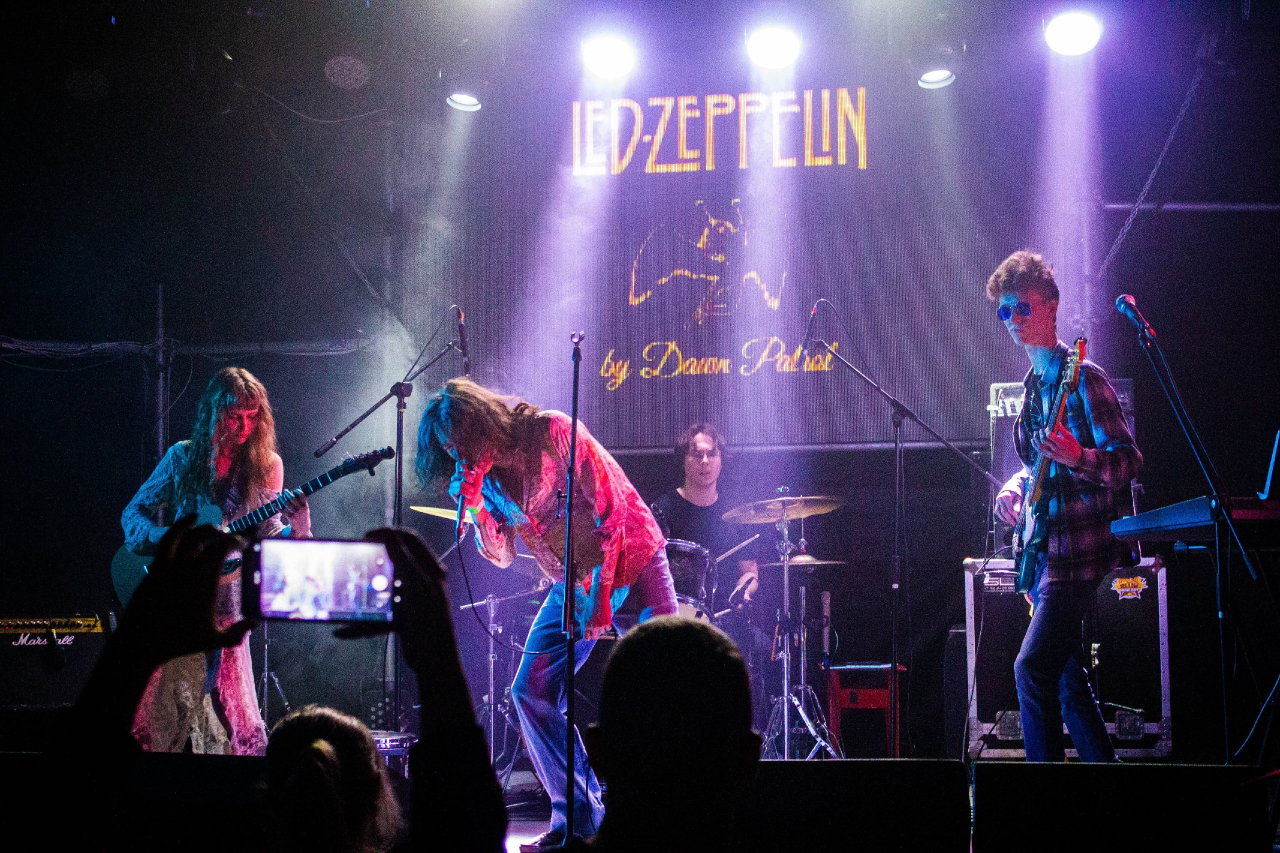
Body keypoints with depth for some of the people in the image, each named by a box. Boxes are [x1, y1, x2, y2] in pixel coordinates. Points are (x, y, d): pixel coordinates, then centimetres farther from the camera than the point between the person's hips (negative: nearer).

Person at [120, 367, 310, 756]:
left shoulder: (266, 466, 4)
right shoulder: (183, 457, 5)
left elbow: (268, 536, 2)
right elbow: (132, 514, 10)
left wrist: (297, 530, -19)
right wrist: (163, 537, -10)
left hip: (224, 600, -1)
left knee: (227, 714, -6)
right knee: (151, 710, -2)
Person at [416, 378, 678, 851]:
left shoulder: (551, 432, -20)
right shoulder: (483, 474, 0)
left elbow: (610, 511, -19)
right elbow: (501, 555, 0)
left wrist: (601, 592, -19)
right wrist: (472, 500, -15)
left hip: (630, 564, -7)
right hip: (572, 582, 7)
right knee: (530, 691, -2)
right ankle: (579, 815, 5)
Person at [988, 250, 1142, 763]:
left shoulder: (1082, 378, -11)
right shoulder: (1034, 384, 15)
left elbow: (1129, 461, -15)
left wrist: (1077, 458, -33)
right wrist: (1015, 487, 7)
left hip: (1077, 548, -9)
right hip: (1044, 547, 9)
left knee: (1032, 667, -17)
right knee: (1066, 675, 12)